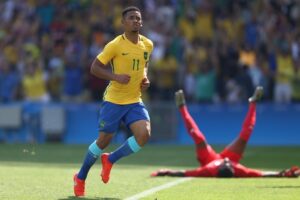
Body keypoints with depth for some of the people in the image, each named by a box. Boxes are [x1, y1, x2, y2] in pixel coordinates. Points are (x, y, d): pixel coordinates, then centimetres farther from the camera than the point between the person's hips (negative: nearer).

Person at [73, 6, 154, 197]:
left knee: (144, 134, -17)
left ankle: (110, 160, 8)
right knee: (104, 141, 3)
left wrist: (145, 79, 3)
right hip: (114, 100, -4)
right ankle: (80, 177, 26)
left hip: (135, 101, 4)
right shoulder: (115, 45, -13)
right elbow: (94, 68, -10)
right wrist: (115, 76, -24)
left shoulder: (148, 45, 4)